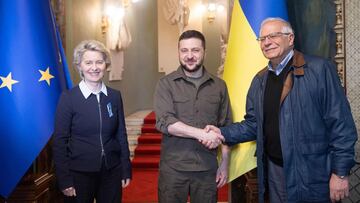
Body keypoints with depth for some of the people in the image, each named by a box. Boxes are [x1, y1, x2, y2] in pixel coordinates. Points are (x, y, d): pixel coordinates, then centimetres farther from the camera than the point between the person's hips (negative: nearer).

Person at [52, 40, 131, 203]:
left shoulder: (115, 96, 2)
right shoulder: (68, 98, -7)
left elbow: (121, 135, 7)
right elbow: (60, 141, -6)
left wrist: (126, 170, 5)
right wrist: (64, 180, -8)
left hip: (112, 171, 3)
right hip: (79, 173, -3)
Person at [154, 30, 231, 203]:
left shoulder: (219, 86, 6)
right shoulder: (166, 84, -2)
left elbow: (225, 127, 8)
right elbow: (164, 122, -14)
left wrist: (225, 163, 5)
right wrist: (201, 133, -21)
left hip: (207, 168, 2)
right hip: (173, 168, -1)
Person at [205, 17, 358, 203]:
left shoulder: (319, 69, -10)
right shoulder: (260, 80, 9)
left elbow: (340, 123, -12)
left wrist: (340, 172, -13)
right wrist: (223, 133, -3)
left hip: (311, 173, -5)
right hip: (274, 170, 5)